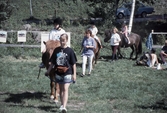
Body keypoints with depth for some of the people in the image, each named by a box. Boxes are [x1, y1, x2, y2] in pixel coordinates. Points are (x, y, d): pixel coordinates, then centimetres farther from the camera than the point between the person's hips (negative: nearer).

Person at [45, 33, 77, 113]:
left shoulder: (70, 51, -7)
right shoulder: (56, 50, 3)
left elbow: (73, 64, -4)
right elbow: (53, 62, 12)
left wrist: (74, 74, -7)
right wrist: (48, 71, 12)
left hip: (67, 73, -4)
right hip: (58, 73, 5)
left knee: (65, 89, -11)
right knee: (61, 89, 15)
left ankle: (64, 107, -17)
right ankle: (62, 104, 28)